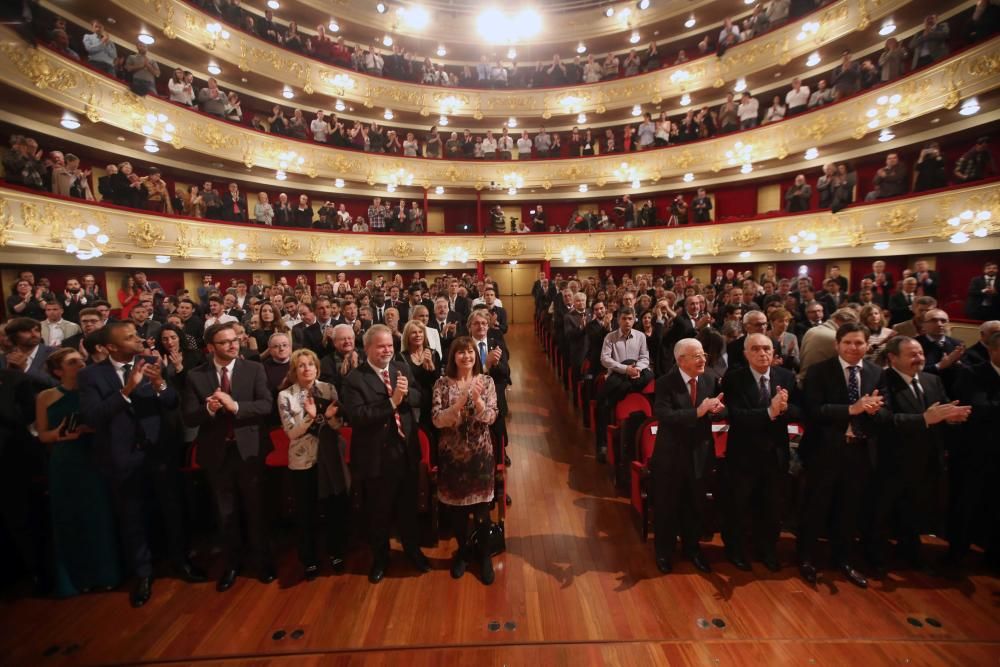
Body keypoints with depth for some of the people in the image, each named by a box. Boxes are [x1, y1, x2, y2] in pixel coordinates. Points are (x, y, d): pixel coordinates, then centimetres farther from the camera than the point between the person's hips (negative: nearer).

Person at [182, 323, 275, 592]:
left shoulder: (254, 369, -6)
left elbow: (266, 405, -13)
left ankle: (262, 559, 34)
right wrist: (208, 409, -26)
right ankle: (232, 563, 38)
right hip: (216, 452, 1)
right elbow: (189, 417, -6)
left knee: (254, 509, 13)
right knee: (226, 513, 17)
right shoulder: (195, 376, -3)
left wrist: (235, 406, -27)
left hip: (248, 449, -1)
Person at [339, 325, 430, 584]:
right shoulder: (354, 378, -14)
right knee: (378, 512, 17)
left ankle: (412, 550, 44)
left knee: (408, 506, 21)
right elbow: (356, 416, -23)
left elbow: (419, 398, -2)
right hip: (376, 456, -4)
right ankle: (380, 557, 40)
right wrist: (391, 402, -27)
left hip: (405, 452, 4)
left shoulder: (402, 368, 2)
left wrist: (406, 393, -23)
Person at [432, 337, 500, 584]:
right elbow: (437, 420, -14)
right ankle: (462, 550, 39)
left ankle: (484, 555, 32)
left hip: (480, 453, 0)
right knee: (455, 506, 14)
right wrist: (461, 401, -28)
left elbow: (490, 418, -12)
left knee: (481, 507, 9)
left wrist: (477, 399, -30)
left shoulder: (486, 381, -4)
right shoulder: (442, 384, -6)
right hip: (452, 453, 1)